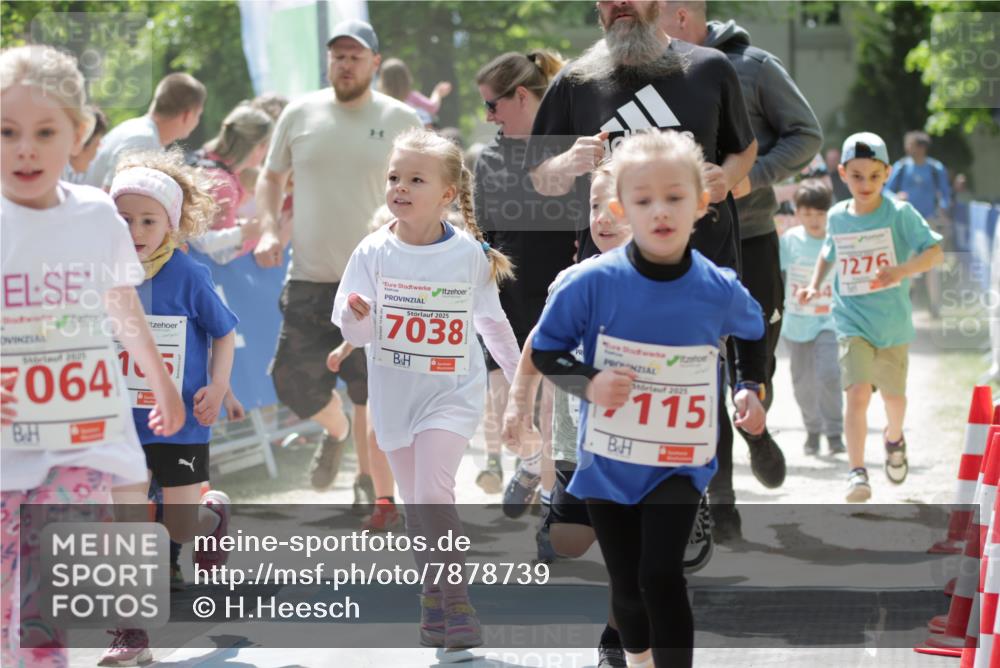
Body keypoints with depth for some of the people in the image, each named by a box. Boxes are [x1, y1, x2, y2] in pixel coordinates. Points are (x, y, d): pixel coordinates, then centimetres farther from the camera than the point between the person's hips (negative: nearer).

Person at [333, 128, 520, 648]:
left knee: (433, 494, -19)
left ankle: (455, 601, -7)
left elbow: (492, 321, 7)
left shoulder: (469, 254, -8)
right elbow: (355, 335, -7)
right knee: (415, 504, 12)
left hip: (452, 392, -3)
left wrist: (520, 377, 12)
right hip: (394, 394, 3)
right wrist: (357, 318, -29)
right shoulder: (373, 253, -7)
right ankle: (432, 602, 28)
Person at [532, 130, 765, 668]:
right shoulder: (594, 283, -17)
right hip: (607, 461, 1)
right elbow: (544, 350, -5)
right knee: (627, 585, 13)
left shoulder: (720, 290, -11)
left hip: (680, 463, -1)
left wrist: (752, 394, -1)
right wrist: (588, 384, -21)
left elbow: (756, 337, 12)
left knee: (661, 575, -17)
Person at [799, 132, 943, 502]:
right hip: (852, 322, 1)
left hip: (893, 322, -1)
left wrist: (903, 270, -32)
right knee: (858, 392, -17)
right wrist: (814, 285, 9)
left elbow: (935, 251, -16)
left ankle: (894, 438, 48)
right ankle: (857, 472, -15)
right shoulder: (837, 216, 2)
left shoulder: (900, 213, -9)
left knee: (893, 394, 15)